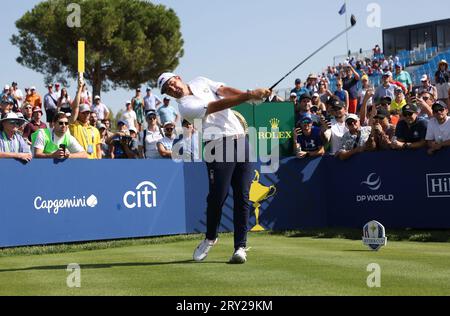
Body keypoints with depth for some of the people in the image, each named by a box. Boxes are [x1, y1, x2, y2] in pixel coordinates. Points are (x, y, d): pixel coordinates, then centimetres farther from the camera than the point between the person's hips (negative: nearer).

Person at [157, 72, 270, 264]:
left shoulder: (201, 82, 18)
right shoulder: (185, 106, -6)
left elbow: (225, 91, 6)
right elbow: (218, 106, -15)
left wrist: (251, 94, -12)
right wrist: (248, 96, -20)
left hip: (240, 139, 5)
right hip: (219, 145, -5)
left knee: (242, 197, -2)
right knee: (218, 196, -9)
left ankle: (240, 246, 0)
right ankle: (210, 238, 16)